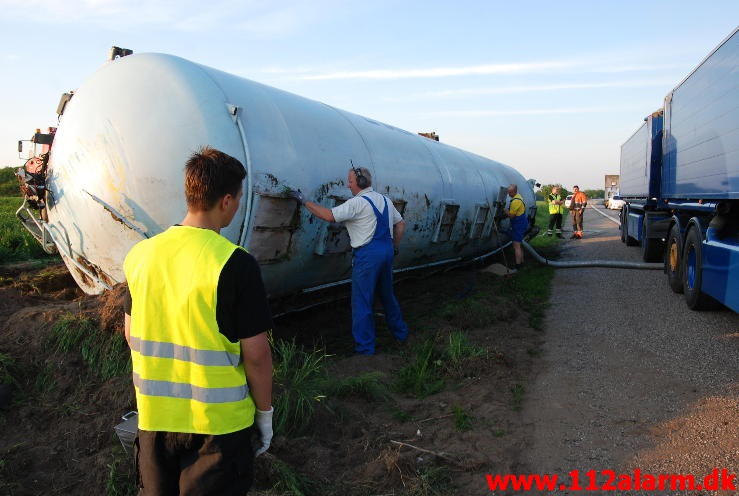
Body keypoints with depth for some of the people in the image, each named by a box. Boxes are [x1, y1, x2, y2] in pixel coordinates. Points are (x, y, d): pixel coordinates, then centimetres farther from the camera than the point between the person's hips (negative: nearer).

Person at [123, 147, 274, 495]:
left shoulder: (140, 254, -4)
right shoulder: (235, 264, -21)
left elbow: (131, 335, 6)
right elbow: (256, 354, -17)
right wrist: (265, 412, -2)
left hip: (154, 415, 5)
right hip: (219, 420, -4)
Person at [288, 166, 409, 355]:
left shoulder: (358, 203, -13)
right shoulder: (385, 200, 12)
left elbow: (329, 215, -20)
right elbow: (400, 224, 19)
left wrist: (304, 201, -12)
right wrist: (395, 247, 27)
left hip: (368, 255, -8)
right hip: (387, 251, 9)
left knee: (362, 301, 0)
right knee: (387, 294, 24)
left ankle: (365, 347, 5)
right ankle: (400, 332, 37)